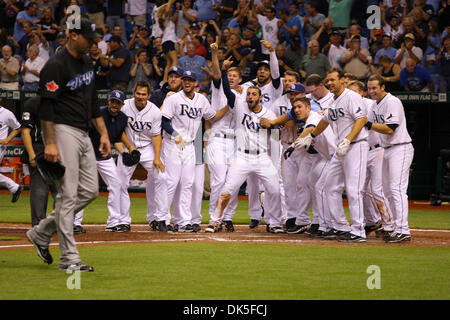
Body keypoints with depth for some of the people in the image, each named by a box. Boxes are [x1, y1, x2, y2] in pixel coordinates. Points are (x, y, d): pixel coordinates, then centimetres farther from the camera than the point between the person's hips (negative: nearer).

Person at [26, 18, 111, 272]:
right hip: (63, 131, -9)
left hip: (84, 134, 9)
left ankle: (42, 232, 18)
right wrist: (50, 143, -23)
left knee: (90, 191, 8)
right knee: (68, 195, -8)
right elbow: (46, 107, -17)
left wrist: (103, 133, 17)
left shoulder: (87, 63, 14)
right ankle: (69, 258, -7)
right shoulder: (56, 66, -13)